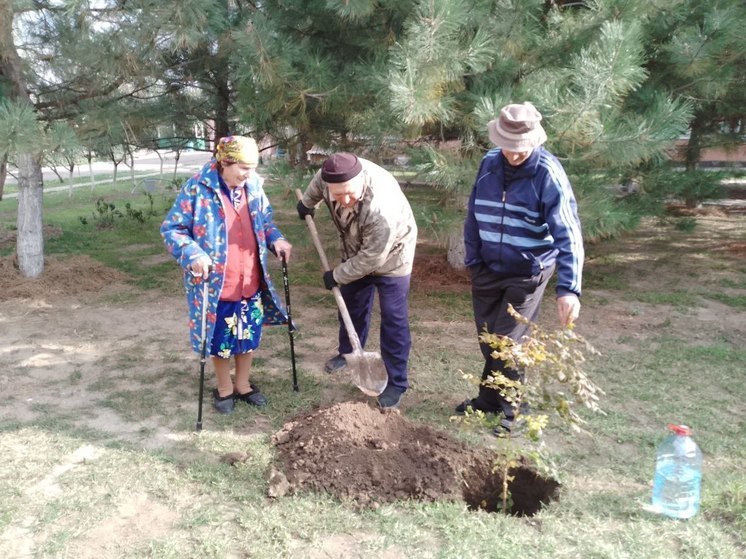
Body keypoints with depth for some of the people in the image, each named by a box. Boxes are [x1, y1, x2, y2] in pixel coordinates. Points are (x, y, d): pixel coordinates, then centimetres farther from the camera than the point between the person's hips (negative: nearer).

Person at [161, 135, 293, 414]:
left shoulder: (254, 186, -1)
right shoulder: (198, 189, -17)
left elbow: (265, 219, 16)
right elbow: (171, 229, -12)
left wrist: (276, 239, -3)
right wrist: (193, 254, -28)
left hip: (251, 283, 5)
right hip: (215, 285, -4)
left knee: (248, 337, 18)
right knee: (220, 340, 13)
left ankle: (243, 385, 40)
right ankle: (224, 389, 36)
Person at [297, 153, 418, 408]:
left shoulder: (382, 208, -45)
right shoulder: (331, 174, -27)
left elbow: (371, 259, -32)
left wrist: (336, 276, -19)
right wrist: (307, 203, 20)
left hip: (389, 255, -6)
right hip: (355, 250, 6)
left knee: (393, 319, -3)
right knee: (352, 304, 21)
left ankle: (396, 383, 8)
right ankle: (347, 353, 44)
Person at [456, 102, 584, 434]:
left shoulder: (548, 173, -20)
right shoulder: (489, 163, -4)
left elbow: (567, 234, -25)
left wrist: (569, 288, -33)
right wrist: (472, 260, 9)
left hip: (527, 273, -5)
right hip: (488, 270, 5)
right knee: (487, 340, 14)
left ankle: (512, 408, 19)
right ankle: (489, 398, 34)